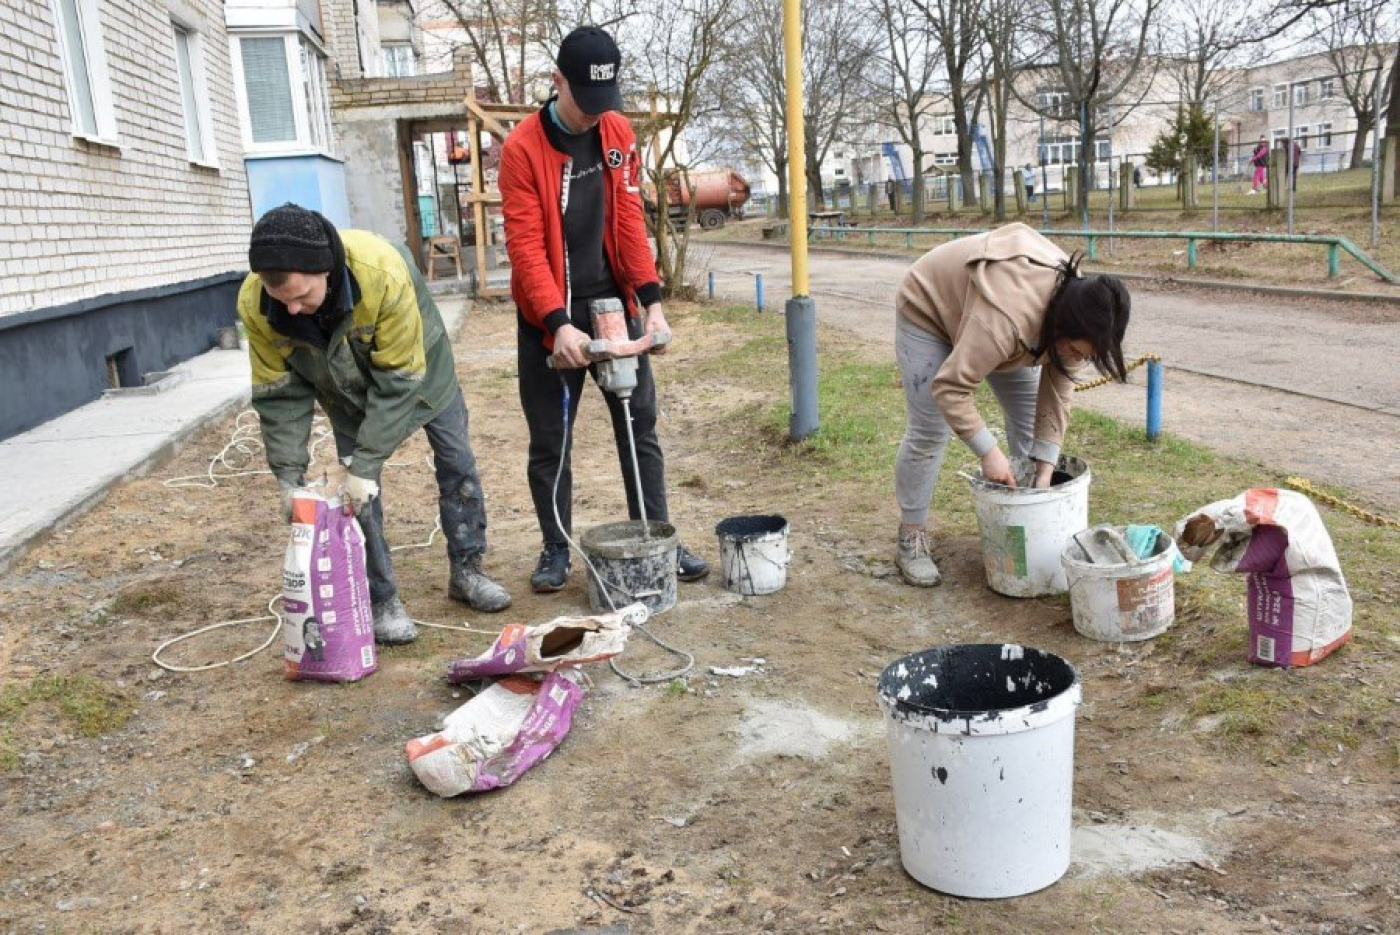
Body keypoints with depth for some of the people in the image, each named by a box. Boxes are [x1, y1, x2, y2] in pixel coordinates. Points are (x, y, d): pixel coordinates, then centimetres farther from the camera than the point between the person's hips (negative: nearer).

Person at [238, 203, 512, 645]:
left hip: (418, 367, -1)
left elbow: (398, 380, -36)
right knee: (360, 495, -5)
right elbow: (279, 393, -19)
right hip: (347, 389, 2)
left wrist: (366, 464, -35)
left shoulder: (384, 272, -44)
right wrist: (288, 474, -24)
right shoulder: (256, 304, -33)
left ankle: (466, 571, 24)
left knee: (457, 464, 6)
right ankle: (382, 600, 9)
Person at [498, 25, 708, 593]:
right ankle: (556, 549, 20)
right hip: (549, 319, -3)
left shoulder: (618, 133, 2)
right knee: (550, 442, 6)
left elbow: (630, 220, 0)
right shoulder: (522, 148, -13)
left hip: (615, 306, 4)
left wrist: (651, 299, -10)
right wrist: (558, 323, -27)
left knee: (640, 428, 7)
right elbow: (525, 245, -17)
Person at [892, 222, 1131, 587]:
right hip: (929, 306, -7)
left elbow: (1056, 396, -14)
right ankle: (911, 539, 0)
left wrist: (1044, 471, -18)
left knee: (1028, 411, 2)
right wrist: (988, 452, -36)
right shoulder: (1004, 318, -43)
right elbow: (949, 388, -39)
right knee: (928, 431, -11)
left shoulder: (1073, 312, -20)